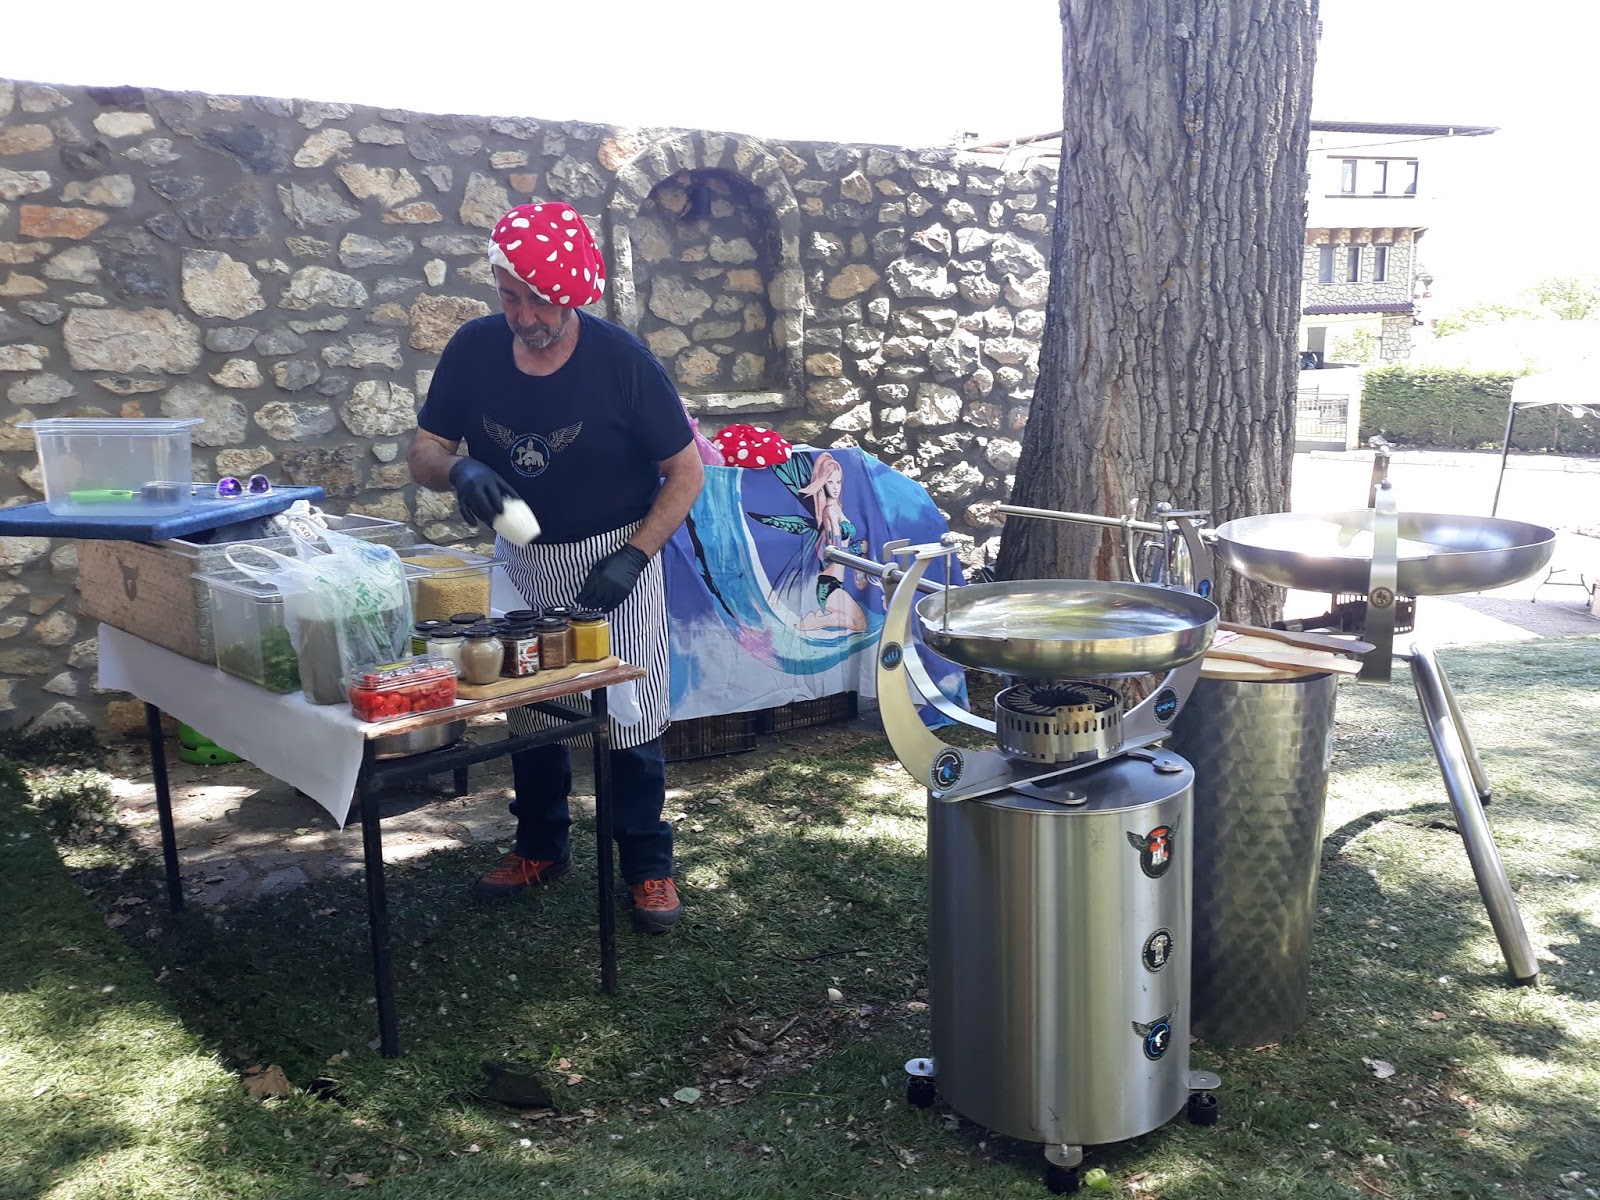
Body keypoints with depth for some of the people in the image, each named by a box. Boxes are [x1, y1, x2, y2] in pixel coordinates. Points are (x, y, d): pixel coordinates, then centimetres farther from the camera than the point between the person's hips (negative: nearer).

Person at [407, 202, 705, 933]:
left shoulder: (620, 360, -18)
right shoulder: (474, 350, -9)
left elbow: (686, 473, -12)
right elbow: (423, 452, -3)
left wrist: (634, 556, -21)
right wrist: (458, 469, -26)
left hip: (613, 558, -3)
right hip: (523, 561, 4)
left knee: (631, 717, -1)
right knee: (527, 710, 14)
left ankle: (648, 866, 17)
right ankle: (541, 848, 34)